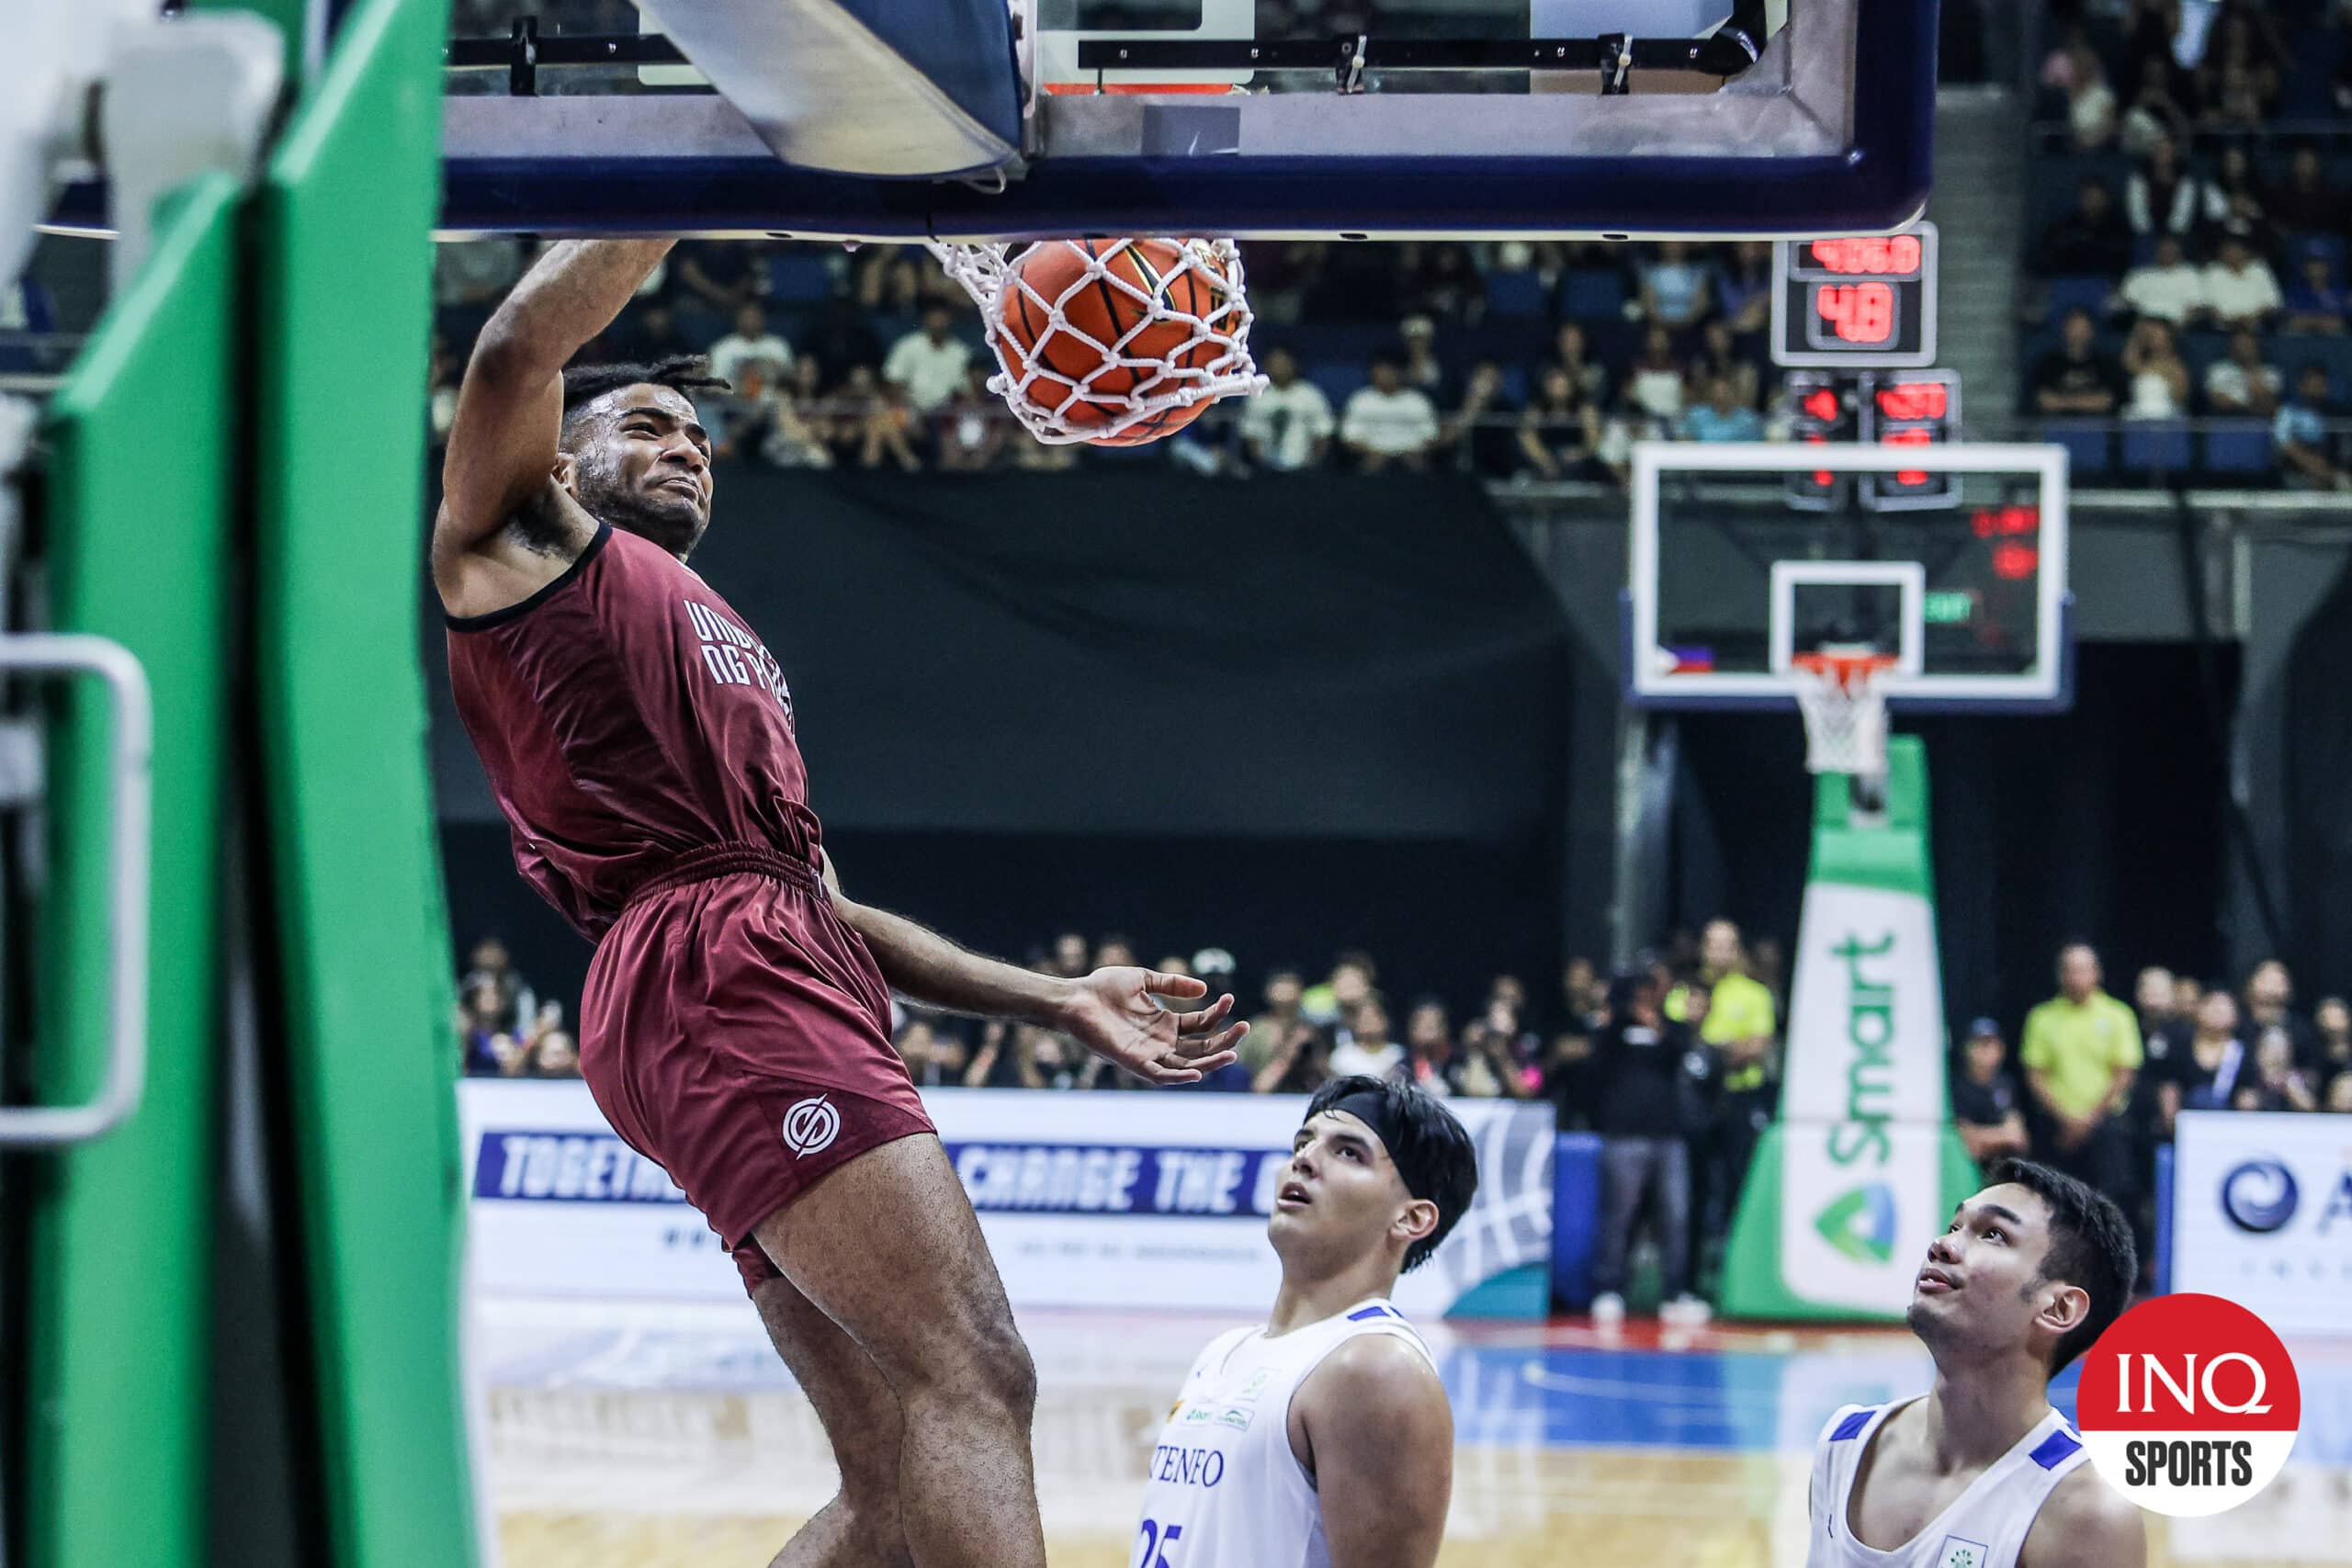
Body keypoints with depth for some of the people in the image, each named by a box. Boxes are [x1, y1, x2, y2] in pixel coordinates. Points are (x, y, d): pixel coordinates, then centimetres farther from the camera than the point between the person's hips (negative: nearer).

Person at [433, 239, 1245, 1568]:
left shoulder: (733, 653, 37)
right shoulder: (528, 540, 15)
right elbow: (521, 349, -4)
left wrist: (1061, 1003, 25)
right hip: (708, 975, -9)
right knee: (973, 1374, -23)